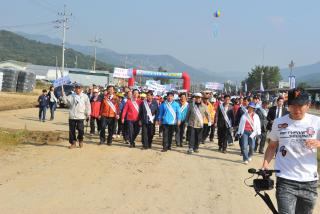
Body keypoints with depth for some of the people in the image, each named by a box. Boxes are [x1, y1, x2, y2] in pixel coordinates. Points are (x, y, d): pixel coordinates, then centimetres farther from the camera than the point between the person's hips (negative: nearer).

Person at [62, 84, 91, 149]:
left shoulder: (85, 96, 4)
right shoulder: (71, 96, 8)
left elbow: (88, 105, 6)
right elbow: (66, 101, -1)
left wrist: (87, 114, 4)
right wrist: (63, 95, -11)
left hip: (81, 116, -2)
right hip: (72, 116, 2)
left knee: (80, 129, -5)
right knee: (72, 130, 4)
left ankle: (80, 140, 21)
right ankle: (73, 143, 14)